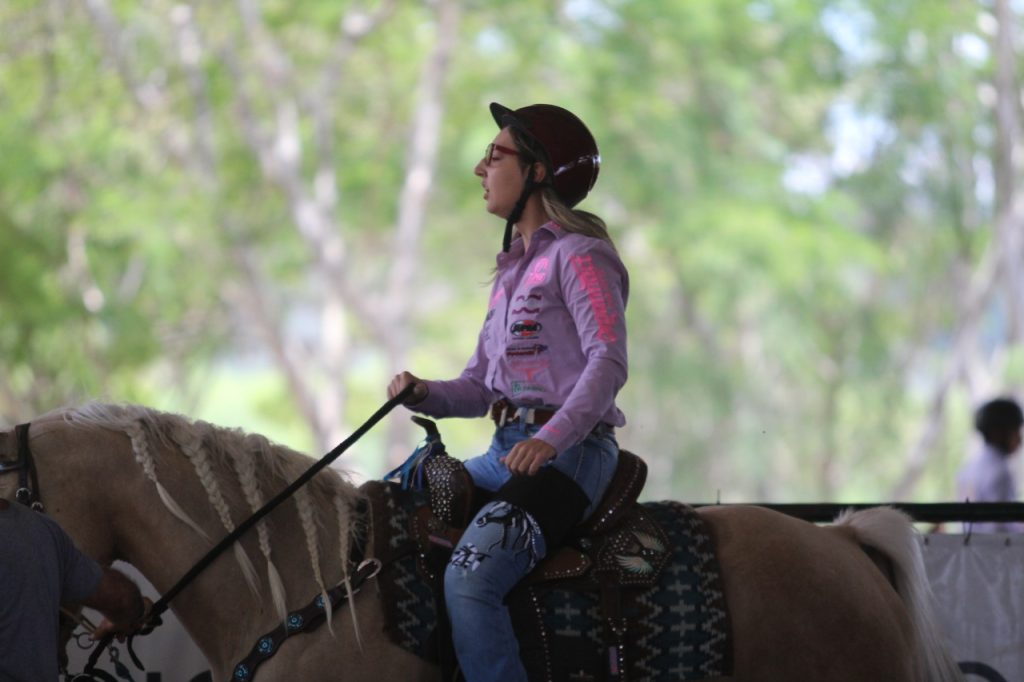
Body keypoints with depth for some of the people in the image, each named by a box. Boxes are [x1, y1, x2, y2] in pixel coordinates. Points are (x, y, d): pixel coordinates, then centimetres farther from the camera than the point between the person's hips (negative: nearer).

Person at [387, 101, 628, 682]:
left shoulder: (579, 255, -5)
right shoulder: (515, 267, 22)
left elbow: (608, 361, -18)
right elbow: (482, 386, 20)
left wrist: (552, 437, -31)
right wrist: (424, 395, -1)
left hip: (568, 452, -9)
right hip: (508, 450, 9)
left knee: (469, 578, -29)